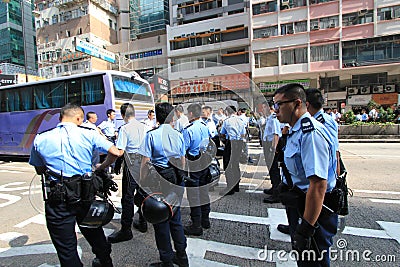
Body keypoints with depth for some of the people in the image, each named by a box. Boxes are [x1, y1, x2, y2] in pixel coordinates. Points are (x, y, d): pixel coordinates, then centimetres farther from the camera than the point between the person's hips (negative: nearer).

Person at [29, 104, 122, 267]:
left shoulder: (40, 140, 0)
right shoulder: (88, 134, -5)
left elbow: (39, 170, 12)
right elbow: (115, 153, -8)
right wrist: (101, 167, 8)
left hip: (58, 200, 0)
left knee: (66, 249, 15)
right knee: (94, 234, 24)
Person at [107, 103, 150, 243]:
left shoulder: (124, 129, -12)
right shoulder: (145, 127, 4)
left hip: (132, 165, -6)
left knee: (128, 197, 3)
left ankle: (126, 230, 12)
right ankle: (142, 223, 30)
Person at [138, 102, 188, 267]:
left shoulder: (151, 135, -9)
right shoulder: (178, 135, 3)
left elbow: (145, 163, -13)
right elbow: (182, 161, 10)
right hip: (176, 179, 5)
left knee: (161, 221, 11)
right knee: (175, 218, 19)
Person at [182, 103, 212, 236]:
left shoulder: (188, 130, -19)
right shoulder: (205, 126, 5)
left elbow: (183, 148, -19)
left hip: (193, 164, -8)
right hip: (205, 162, 8)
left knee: (194, 194, 3)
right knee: (203, 190, 18)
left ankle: (196, 226, 14)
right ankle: (205, 219, 34)